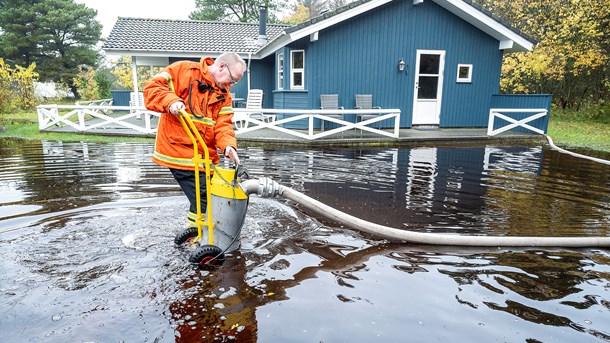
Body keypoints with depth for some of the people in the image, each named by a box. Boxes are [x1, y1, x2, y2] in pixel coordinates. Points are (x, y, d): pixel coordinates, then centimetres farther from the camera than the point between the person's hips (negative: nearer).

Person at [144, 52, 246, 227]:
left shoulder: (224, 95, 12)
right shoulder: (184, 70, -4)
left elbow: (223, 125, 2)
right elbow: (152, 86, -8)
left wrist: (228, 145, -17)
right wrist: (171, 101, -27)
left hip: (204, 154, 7)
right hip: (178, 150, -7)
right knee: (203, 199, -11)